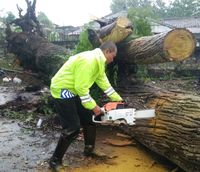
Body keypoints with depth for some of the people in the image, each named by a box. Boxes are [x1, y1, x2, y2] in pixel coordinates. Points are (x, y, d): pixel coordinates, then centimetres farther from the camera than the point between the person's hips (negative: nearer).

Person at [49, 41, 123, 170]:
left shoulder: (99, 61, 8)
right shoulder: (89, 60, -25)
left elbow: (104, 82, 15)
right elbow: (81, 87, -27)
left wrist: (118, 99, 17)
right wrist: (93, 106, -18)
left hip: (74, 91, 10)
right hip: (62, 91, -10)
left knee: (89, 117, 15)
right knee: (72, 129, -9)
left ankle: (89, 150, 31)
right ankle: (55, 161, 5)